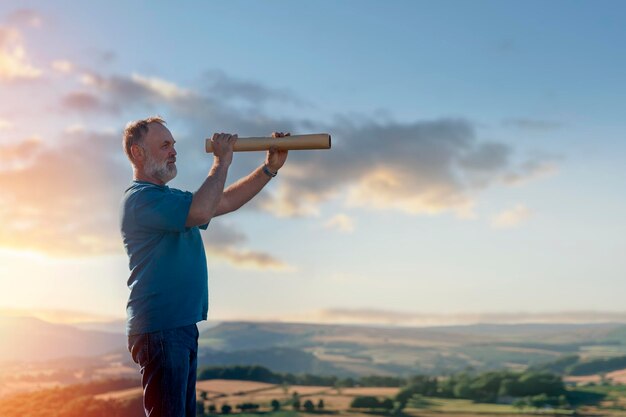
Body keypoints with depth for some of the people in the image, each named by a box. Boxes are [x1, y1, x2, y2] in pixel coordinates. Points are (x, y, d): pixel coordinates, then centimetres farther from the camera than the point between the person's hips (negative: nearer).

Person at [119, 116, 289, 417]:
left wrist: (270, 167, 13)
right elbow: (200, 212, -27)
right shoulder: (140, 198, -12)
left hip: (181, 326, 10)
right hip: (159, 328, -10)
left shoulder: (170, 198, 20)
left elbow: (226, 202, 22)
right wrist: (221, 162, -14)